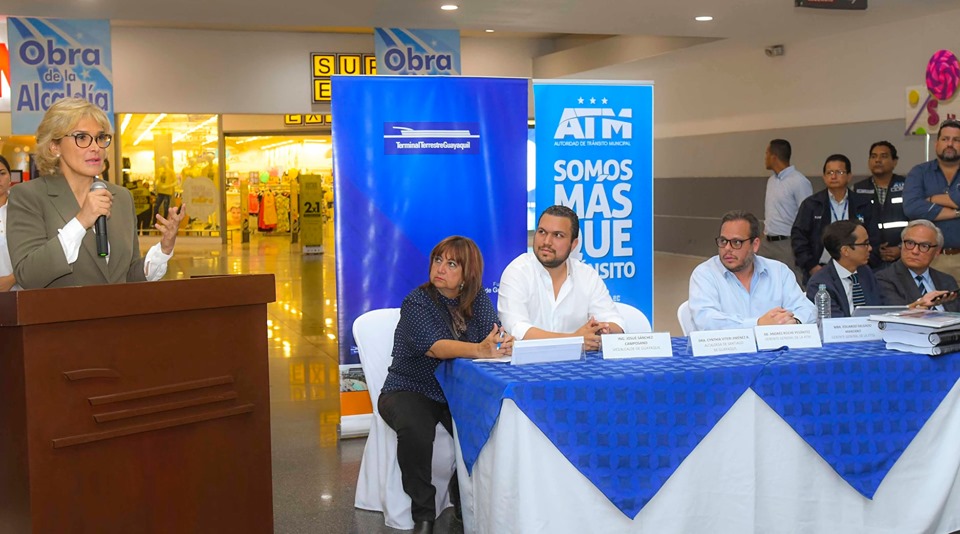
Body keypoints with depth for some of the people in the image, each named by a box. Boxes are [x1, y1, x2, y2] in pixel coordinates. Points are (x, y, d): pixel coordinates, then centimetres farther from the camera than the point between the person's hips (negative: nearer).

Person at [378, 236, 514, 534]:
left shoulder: (478, 299, 2)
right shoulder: (417, 303, -12)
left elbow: (493, 337, -13)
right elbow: (434, 346, -30)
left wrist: (503, 345, -39)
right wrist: (479, 350, -47)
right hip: (411, 391, -3)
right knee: (415, 430, -34)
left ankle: (463, 495, 5)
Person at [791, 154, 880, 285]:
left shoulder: (863, 205, 9)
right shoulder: (810, 204, 6)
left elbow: (873, 240, 8)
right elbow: (798, 236, 2)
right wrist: (811, 266, -6)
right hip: (819, 272, -1)